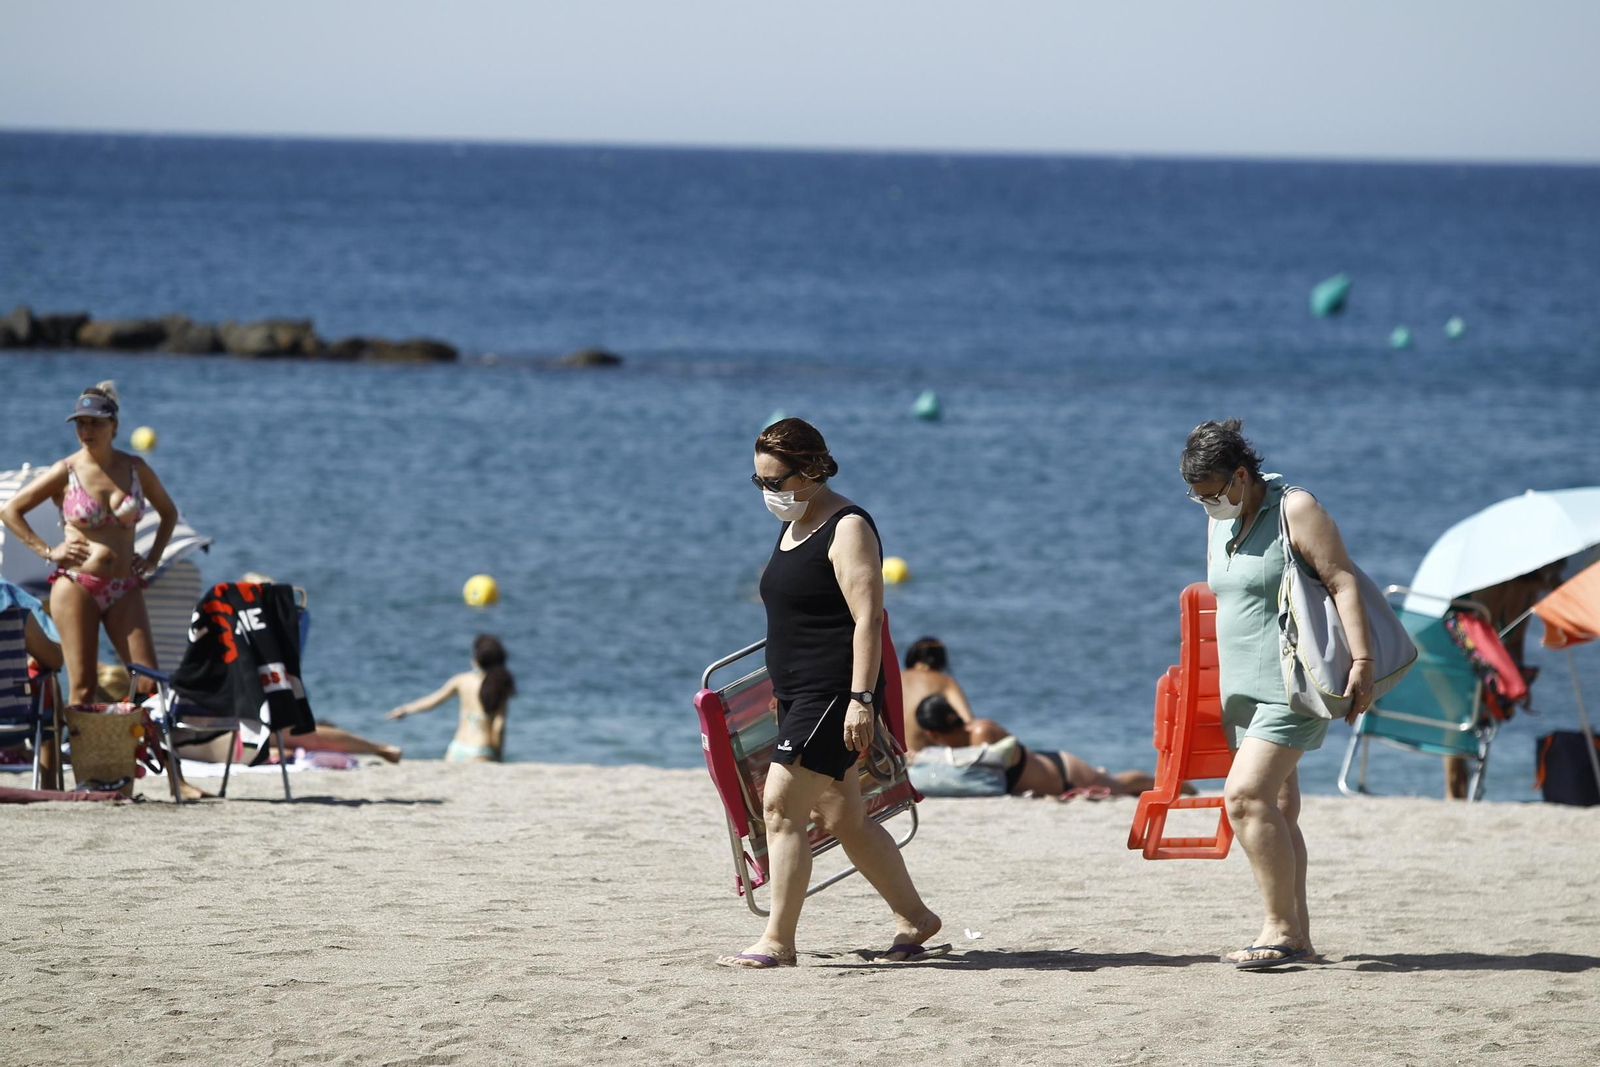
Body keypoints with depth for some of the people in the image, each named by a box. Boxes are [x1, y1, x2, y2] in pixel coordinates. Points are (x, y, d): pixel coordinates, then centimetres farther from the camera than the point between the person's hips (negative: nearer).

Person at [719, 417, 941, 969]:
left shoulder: (848, 529, -12)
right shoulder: (793, 527, 17)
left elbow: (868, 618, -18)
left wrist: (861, 699, -25)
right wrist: (781, 685, 25)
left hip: (834, 693, -10)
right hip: (799, 695, 10)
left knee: (781, 805, -15)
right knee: (843, 819, 12)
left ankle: (777, 942, -13)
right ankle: (915, 919, 23)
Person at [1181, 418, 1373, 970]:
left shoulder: (1295, 509, -10)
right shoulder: (1219, 521, 14)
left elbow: (1343, 582, -14)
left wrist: (1362, 664, -21)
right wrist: (1212, 677, 27)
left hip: (1292, 686, -8)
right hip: (1243, 688, 8)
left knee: (1245, 796, -19)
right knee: (1277, 809, 7)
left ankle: (1281, 930, -15)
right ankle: (1296, 932, 11)